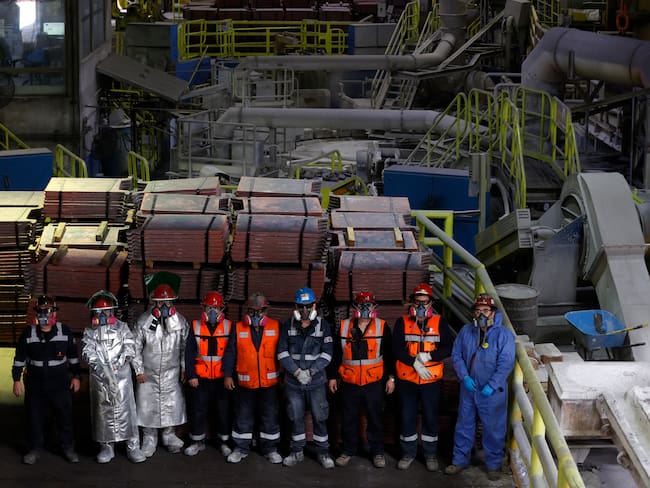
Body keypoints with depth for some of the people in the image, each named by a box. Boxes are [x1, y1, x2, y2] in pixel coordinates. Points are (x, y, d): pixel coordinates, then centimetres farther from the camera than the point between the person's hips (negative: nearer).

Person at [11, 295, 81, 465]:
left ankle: (68, 448, 18)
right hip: (35, 384, 1)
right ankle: (35, 449, 20)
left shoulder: (64, 331, -3)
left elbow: (73, 355, 6)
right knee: (35, 418, 7)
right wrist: (16, 380, 2)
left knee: (65, 416, 5)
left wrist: (76, 376, 7)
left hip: (60, 383, 0)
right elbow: (19, 358, 4)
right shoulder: (28, 333, -2)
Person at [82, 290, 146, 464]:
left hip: (121, 375, -1)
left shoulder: (121, 328, 8)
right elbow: (87, 351, -3)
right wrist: (99, 365, -20)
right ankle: (107, 447, 15)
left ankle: (133, 447, -2)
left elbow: (130, 347, -2)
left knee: (125, 409, -6)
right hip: (99, 378, 2)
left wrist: (118, 363, -16)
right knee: (103, 411, 5)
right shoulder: (89, 332, 11)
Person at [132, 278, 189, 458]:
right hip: (148, 373, -1)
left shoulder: (180, 321, -3)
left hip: (172, 373, 1)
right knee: (147, 405, 3)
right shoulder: (143, 321, -7)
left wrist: (184, 368, 4)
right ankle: (149, 439, 18)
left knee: (172, 404, 5)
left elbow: (185, 347, 5)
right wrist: (139, 370, -4)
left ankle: (169, 436, 24)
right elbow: (136, 347, -2)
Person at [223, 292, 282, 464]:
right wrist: (228, 375, -1)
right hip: (245, 383, 0)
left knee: (270, 417, 7)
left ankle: (270, 449, 19)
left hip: (270, 382, 0)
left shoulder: (276, 327, 0)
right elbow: (230, 354, 4)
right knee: (243, 417, 9)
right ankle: (241, 448, 20)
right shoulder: (238, 328, 2)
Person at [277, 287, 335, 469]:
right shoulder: (288, 326, 1)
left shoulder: (323, 325, -3)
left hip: (316, 381, -1)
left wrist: (310, 372, -15)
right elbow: (282, 353, -3)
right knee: (295, 417, 10)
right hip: (293, 381, 2)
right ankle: (296, 452, 23)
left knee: (320, 417, 2)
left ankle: (323, 452, 14)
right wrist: (297, 371, -14)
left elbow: (327, 353, -6)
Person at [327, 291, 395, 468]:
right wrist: (332, 376, 8)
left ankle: (377, 452, 17)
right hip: (349, 382, 1)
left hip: (374, 383, -1)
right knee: (348, 419, 8)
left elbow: (389, 354, 3)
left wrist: (391, 377, 0)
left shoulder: (382, 327, 0)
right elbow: (336, 354, 9)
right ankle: (348, 450, 21)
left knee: (375, 418, 6)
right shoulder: (343, 327, 4)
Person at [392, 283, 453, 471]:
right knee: (407, 417, 7)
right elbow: (397, 349, -8)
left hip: (431, 380, 0)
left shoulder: (439, 322, 0)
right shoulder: (402, 322, 0)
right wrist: (414, 362, -19)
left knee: (430, 417, 8)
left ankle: (431, 454, 21)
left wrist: (429, 356, -19)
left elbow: (448, 347, -5)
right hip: (407, 379, 0)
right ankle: (408, 452, 21)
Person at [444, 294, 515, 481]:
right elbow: (456, 355, 4)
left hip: (493, 391, -4)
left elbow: (506, 364, -15)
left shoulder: (503, 335, -12)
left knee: (493, 428, 5)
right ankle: (460, 460, 27)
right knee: (464, 424, 14)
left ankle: (494, 465, 20)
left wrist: (492, 386, -19)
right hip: (469, 388, 4)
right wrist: (464, 377, -9)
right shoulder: (466, 331, 1)